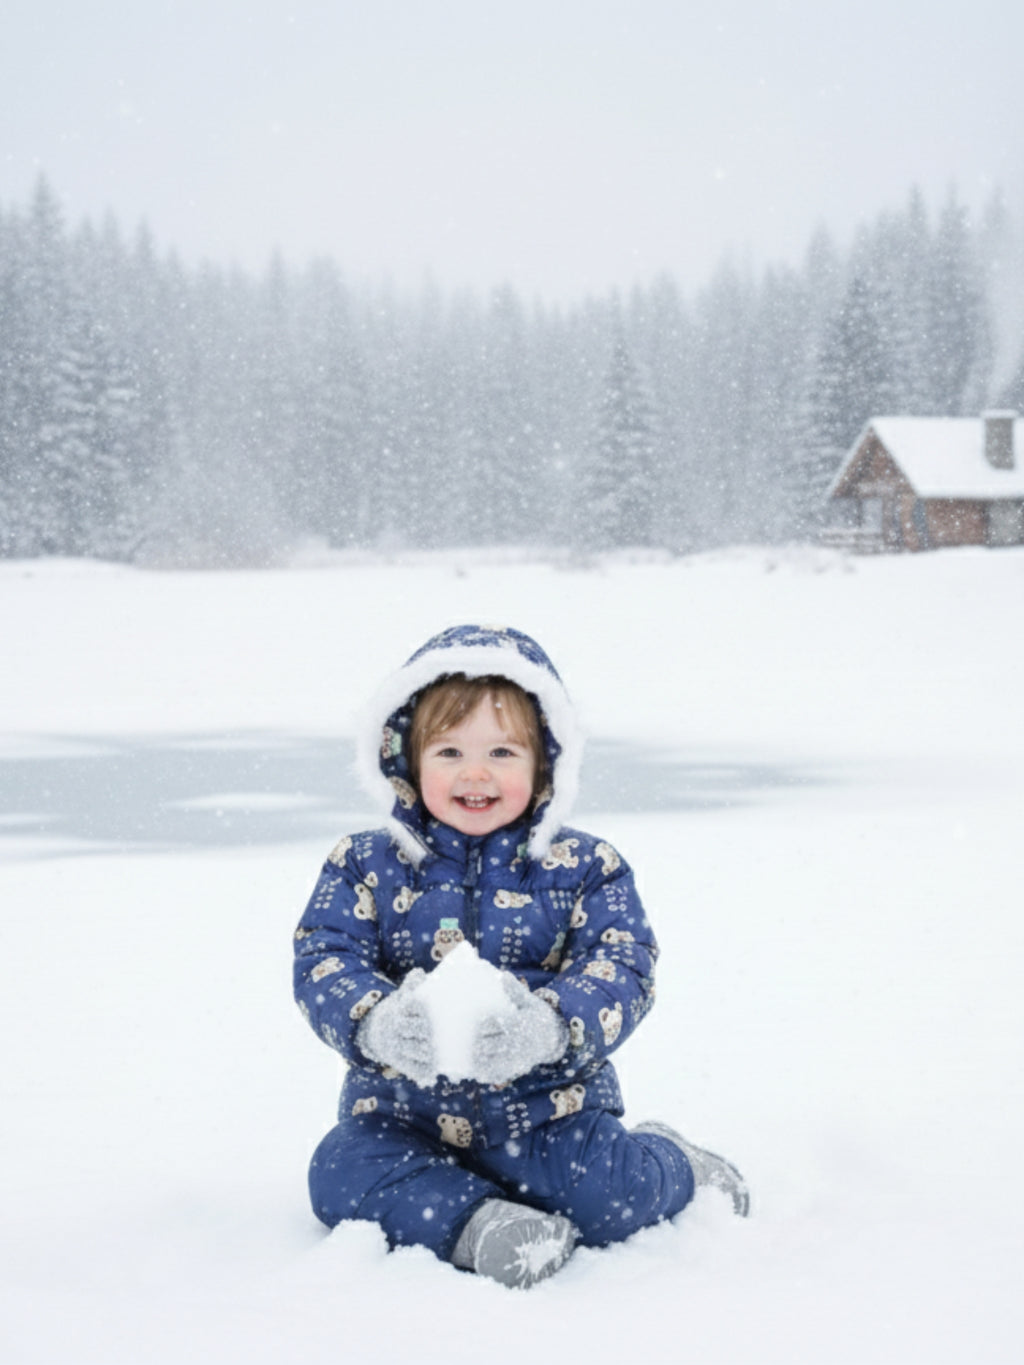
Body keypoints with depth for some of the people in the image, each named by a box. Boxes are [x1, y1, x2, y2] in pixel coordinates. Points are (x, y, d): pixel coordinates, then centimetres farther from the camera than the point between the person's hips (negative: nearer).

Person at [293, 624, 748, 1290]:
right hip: (404, 1112, 1)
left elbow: (623, 967, -11)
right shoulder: (366, 866, 2)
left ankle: (672, 1165, 7)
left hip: (544, 1108, -1)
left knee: (606, 1194, -25)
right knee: (342, 1176, -26)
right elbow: (322, 965, -7)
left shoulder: (584, 868, 0)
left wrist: (549, 1026, -34)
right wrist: (378, 1024, -31)